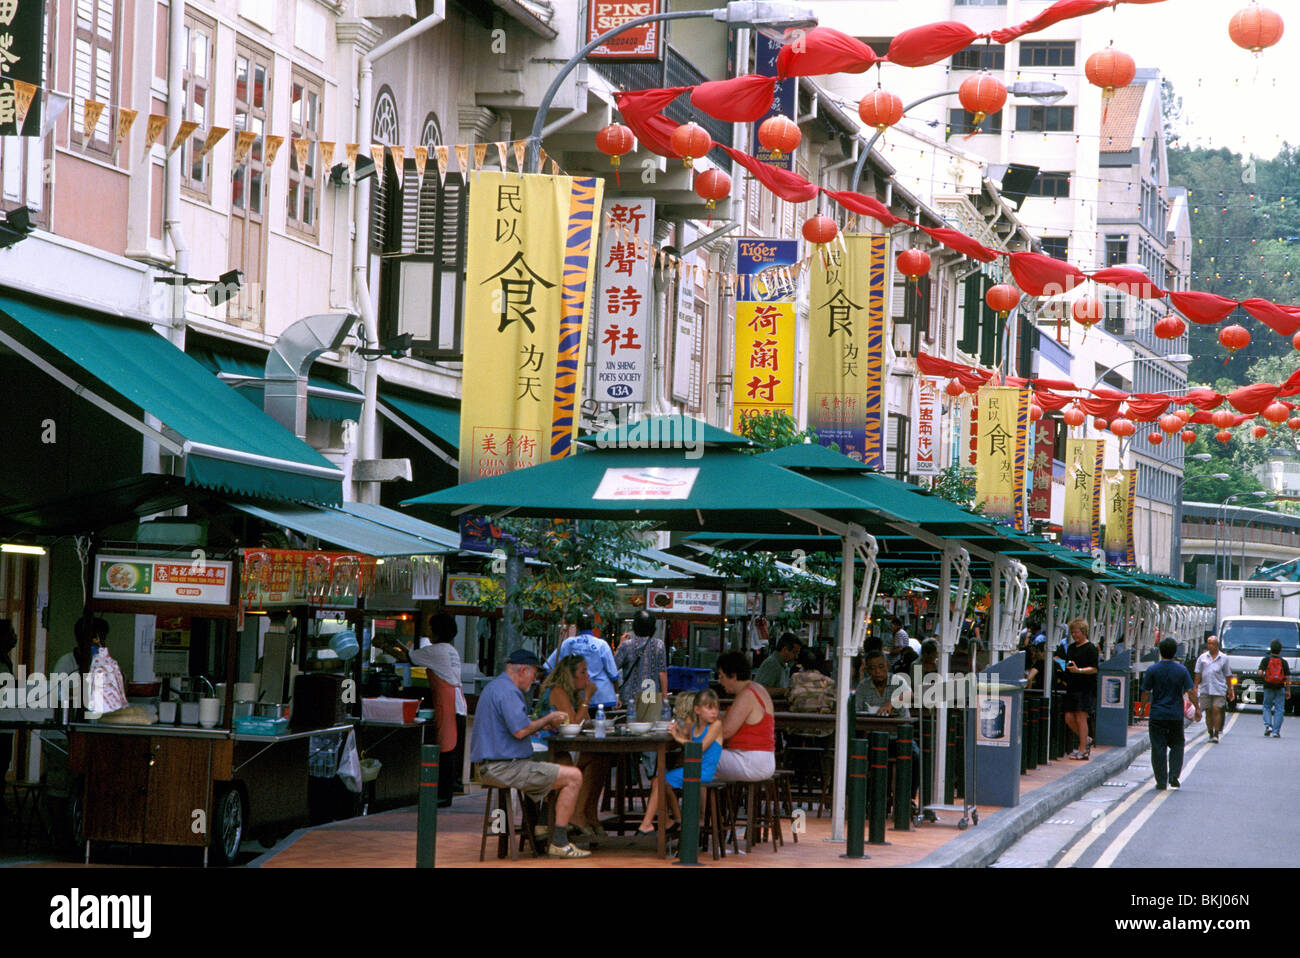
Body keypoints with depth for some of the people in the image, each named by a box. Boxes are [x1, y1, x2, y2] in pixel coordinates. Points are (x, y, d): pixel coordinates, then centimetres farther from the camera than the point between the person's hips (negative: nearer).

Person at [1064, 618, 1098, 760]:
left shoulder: (1090, 648, -6)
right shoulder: (1071, 648, 16)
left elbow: (1094, 669, -13)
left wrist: (1079, 670, -25)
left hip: (1086, 688, -8)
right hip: (1072, 688, 8)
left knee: (1081, 717, -8)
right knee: (1069, 718, 5)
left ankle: (1083, 750, -3)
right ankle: (1086, 740, 25)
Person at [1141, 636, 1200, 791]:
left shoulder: (1152, 670, -5)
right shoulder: (1181, 670, -1)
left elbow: (1145, 693, -2)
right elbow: (1190, 692, -2)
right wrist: (1197, 709, 7)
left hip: (1157, 716, -1)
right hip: (1176, 716, 1)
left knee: (1158, 748, 3)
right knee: (1177, 745, 15)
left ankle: (1161, 781, 1)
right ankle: (1174, 776, 3)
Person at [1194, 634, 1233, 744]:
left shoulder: (1223, 658, 7)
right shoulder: (1203, 657, 10)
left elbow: (1227, 675, 11)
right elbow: (1198, 674, 11)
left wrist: (1230, 689, 9)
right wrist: (1196, 687, 4)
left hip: (1219, 689, -2)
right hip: (1205, 688, 2)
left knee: (1216, 710, -11)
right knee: (1208, 711, 4)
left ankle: (1216, 734, -7)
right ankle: (1211, 734, 12)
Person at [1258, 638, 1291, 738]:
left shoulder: (1265, 660, -3)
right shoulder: (1283, 662, -2)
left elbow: (1260, 673, -12)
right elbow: (1287, 677, -3)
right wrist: (1288, 691, 3)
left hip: (1268, 688, 0)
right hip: (1280, 688, 0)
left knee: (1267, 707, 16)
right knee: (1279, 709, 5)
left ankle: (1268, 725, -3)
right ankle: (1276, 731, 1)